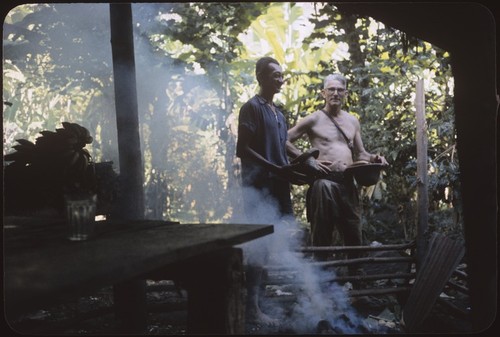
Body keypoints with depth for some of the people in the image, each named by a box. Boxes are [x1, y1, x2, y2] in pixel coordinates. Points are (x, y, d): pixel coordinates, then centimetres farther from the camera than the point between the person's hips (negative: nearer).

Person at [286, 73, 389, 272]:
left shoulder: (352, 121, 19)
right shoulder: (314, 119, 3)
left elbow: (359, 154, 24)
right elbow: (285, 140, -1)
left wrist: (373, 158, 2)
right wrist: (308, 161, -10)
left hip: (348, 182, 5)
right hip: (324, 180, -5)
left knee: (354, 231, 8)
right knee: (322, 233, -2)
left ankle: (356, 271, 20)